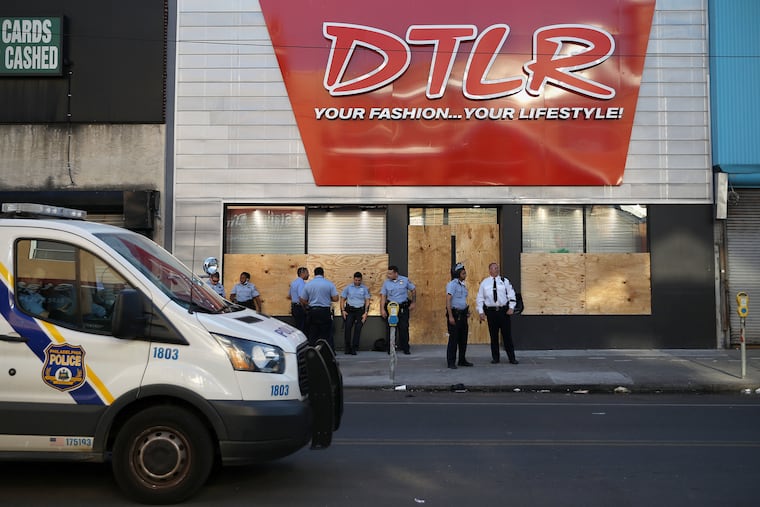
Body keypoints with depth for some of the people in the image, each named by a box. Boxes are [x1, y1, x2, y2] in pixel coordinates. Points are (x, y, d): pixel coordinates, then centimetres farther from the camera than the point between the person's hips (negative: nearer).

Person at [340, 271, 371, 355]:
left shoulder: (365, 288, 4)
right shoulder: (348, 288, 6)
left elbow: (367, 301, 3)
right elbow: (342, 299, 8)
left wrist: (365, 313, -5)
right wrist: (343, 310, -3)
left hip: (360, 311, 0)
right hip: (349, 310, 0)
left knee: (358, 329, -2)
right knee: (347, 327, -13)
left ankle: (354, 349, 5)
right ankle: (347, 348, -2)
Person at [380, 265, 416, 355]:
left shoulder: (405, 280, -1)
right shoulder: (386, 282, 1)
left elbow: (413, 290, 9)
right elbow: (383, 296, 1)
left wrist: (413, 303, 7)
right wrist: (382, 309, -7)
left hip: (403, 307, -1)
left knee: (404, 328, -1)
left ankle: (405, 348, 8)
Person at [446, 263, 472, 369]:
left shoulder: (463, 285, 14)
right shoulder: (452, 284, -12)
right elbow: (448, 300, -18)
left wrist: (467, 310, 11)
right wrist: (450, 316, -22)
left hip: (462, 314, 8)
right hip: (454, 313, -8)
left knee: (463, 338, 12)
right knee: (453, 339, -4)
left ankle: (462, 360, 23)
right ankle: (451, 362, 2)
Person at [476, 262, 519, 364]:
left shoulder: (504, 281, 5)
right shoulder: (484, 282, 5)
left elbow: (511, 295, 5)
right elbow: (480, 298, 7)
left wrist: (511, 307, -5)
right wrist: (481, 312, 0)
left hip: (504, 311, 0)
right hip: (491, 311, 0)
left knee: (507, 335, 2)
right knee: (493, 336, 6)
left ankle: (512, 358, 9)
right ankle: (495, 358, 17)